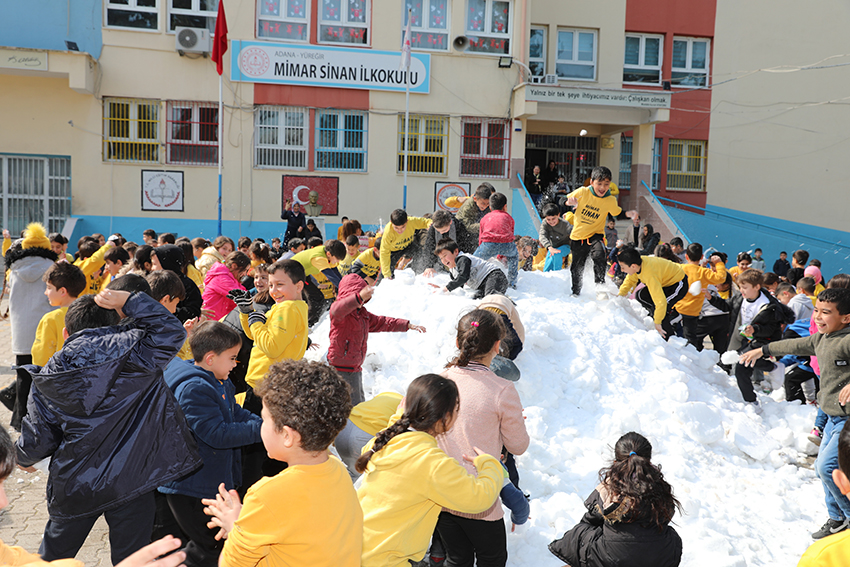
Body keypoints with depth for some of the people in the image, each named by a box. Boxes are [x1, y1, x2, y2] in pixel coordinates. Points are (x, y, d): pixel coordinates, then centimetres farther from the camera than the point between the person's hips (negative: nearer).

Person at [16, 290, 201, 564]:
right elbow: (171, 331, -11)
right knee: (130, 557, 11)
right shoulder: (124, 352, -11)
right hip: (130, 478, -3)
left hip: (72, 483, 3)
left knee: (53, 554, 26)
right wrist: (126, 300, -7)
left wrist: (22, 457, 29)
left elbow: (36, 443, 5)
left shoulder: (47, 379, 1)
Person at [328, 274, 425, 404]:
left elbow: (382, 322, 26)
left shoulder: (363, 314, 16)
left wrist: (408, 325, 22)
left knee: (359, 402, 19)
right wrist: (359, 298, -58)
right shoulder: (340, 312, -14)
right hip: (341, 369, -10)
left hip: (356, 368, 10)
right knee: (352, 404, -9)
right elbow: (338, 310, -40)